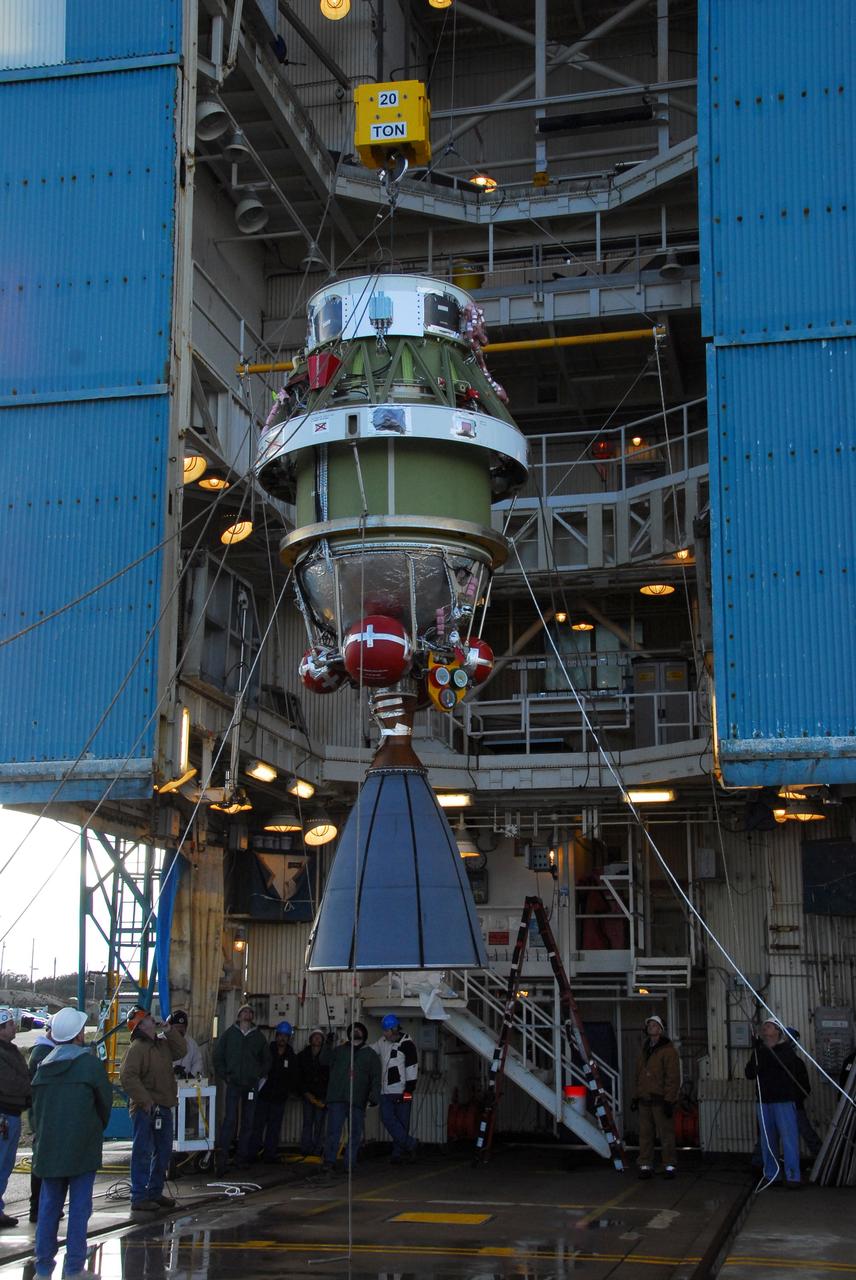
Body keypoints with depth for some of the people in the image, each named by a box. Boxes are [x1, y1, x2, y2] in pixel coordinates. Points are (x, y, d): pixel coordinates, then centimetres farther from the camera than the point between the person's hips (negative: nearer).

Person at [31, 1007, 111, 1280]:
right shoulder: (90, 1064, -9)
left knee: (49, 1205, 13)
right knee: (79, 1207, 1)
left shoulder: (43, 1066, 5)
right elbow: (106, 1101, -2)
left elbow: (36, 1106, 9)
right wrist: (98, 1129, 16)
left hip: (48, 1147, 5)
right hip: (82, 1147, -5)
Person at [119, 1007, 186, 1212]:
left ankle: (155, 1192, 27)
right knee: (142, 1153, -6)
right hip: (145, 1109, -9)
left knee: (163, 1151, 16)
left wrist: (170, 1031, 5)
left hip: (163, 1107, 9)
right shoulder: (136, 1048, -14)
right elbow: (127, 1076, -21)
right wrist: (145, 1101, -23)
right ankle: (139, 1198, -2)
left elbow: (180, 1051, 16)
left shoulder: (162, 1043, 13)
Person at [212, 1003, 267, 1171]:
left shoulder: (258, 1036, 10)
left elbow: (265, 1060, 19)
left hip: (251, 1084, 3)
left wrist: (259, 1075, 7)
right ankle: (222, 1156, -12)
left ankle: (243, 1158, 12)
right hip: (233, 1083, -3)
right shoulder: (229, 1033, 4)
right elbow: (218, 1056, 6)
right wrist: (225, 1076, -2)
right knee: (230, 1120, -12)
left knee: (248, 1122, 6)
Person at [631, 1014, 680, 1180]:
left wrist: (669, 1099, -15)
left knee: (666, 1134, -3)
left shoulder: (668, 1050, -4)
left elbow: (673, 1077, -9)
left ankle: (669, 1166, 3)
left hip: (660, 1100, -7)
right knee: (645, 1135, 5)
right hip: (644, 1100, 7)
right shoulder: (644, 1051, 19)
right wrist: (635, 1097, 18)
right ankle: (646, 1166, 10)